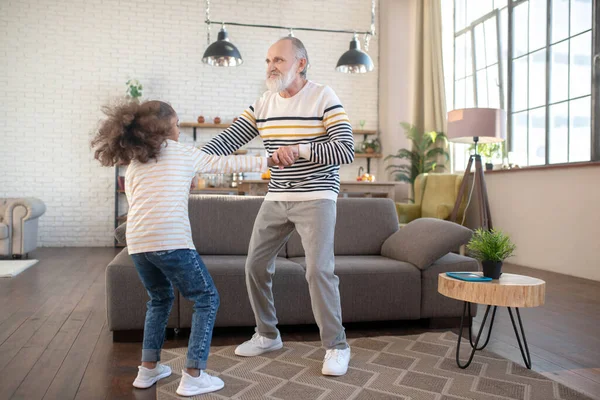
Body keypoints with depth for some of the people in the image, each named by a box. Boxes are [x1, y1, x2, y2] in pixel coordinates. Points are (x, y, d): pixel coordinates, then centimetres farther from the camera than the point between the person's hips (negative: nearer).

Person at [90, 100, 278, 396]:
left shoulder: (133, 164, 21)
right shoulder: (185, 153, 11)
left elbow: (135, 202, 22)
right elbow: (227, 164, 20)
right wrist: (264, 162, 32)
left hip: (137, 242, 6)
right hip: (170, 240, -6)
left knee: (160, 299, 28)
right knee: (206, 299, 9)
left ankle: (148, 368, 28)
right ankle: (193, 376, 5)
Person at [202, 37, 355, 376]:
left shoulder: (324, 98, -8)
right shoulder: (262, 105, 7)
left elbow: (347, 150, -15)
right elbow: (228, 140, -1)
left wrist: (300, 150, -26)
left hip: (316, 198, -5)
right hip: (276, 199, 6)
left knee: (319, 270, -13)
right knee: (256, 266, 7)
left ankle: (337, 346, 6)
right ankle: (268, 335, 27)